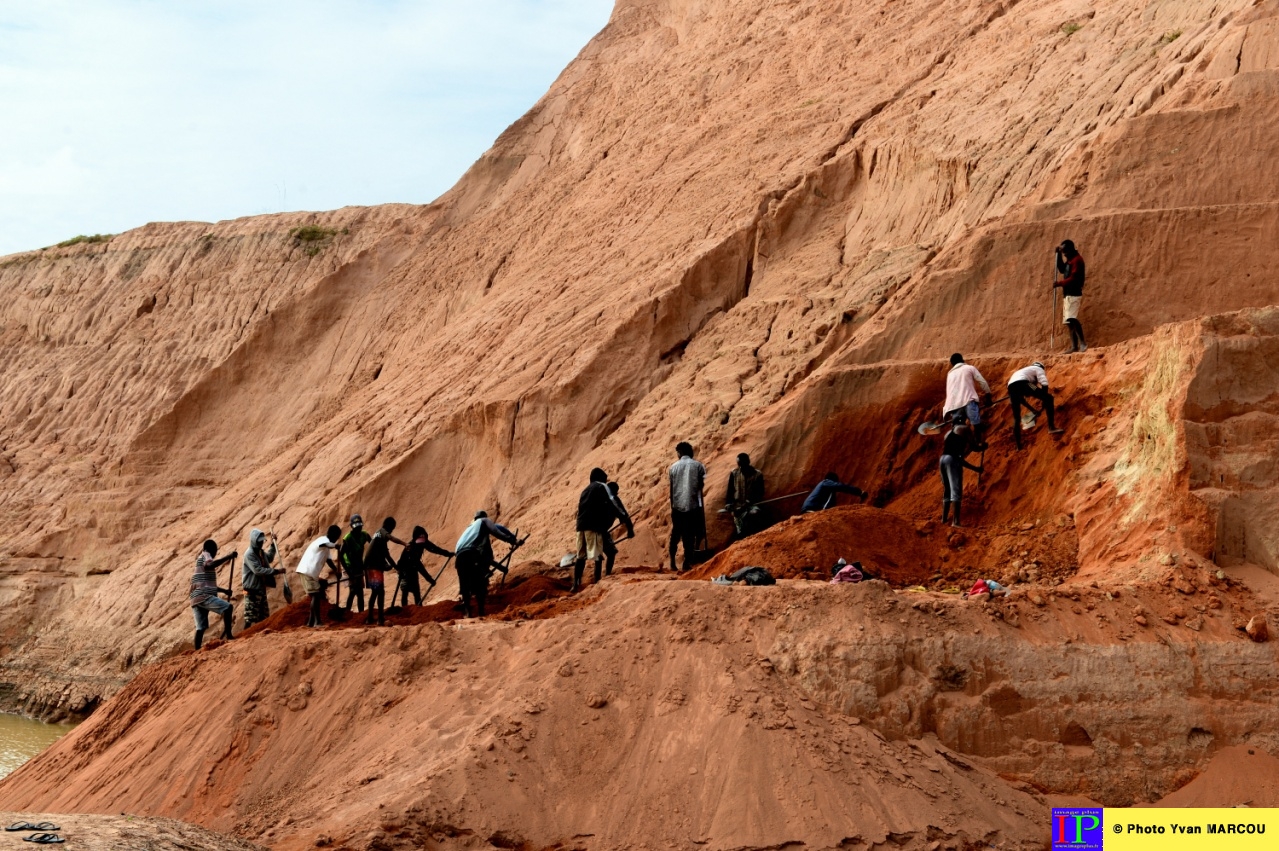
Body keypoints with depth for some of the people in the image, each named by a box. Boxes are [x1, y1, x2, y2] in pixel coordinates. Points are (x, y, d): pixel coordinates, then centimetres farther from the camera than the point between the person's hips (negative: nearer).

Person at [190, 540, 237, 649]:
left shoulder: (200, 559, 30)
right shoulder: (205, 555, 3)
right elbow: (210, 565, -23)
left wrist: (224, 590, 32)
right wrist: (229, 557, -18)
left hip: (196, 599, 10)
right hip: (203, 595, -10)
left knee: (201, 628, 7)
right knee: (227, 607, -20)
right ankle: (228, 636, -30)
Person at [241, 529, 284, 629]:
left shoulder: (261, 552, 12)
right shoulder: (249, 555, -16)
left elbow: (270, 558, 35)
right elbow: (258, 570, -26)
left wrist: (273, 544, 24)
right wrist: (276, 571, -27)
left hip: (261, 589, 9)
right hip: (252, 590, -9)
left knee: (263, 617, 13)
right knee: (250, 617, -8)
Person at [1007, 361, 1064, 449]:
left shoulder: (1023, 371, 44)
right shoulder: (1038, 369, 26)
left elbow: (1021, 398, 44)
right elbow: (1044, 384, 4)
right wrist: (1044, 399, 14)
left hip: (1011, 387, 6)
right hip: (1022, 383, -6)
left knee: (1016, 418, 18)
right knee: (1049, 398, 4)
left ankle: (1018, 446, 17)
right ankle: (1051, 427, -7)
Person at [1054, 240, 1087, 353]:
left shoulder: (1077, 260, -13)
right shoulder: (1069, 260, 16)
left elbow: (1074, 278, -20)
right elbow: (1062, 270, 25)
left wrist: (1059, 283, -19)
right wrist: (1059, 255, 15)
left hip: (1074, 294, -10)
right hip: (1068, 294, 10)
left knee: (1071, 319, -21)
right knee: (1069, 321, 8)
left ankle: (1082, 344, -25)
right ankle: (1074, 346, 8)